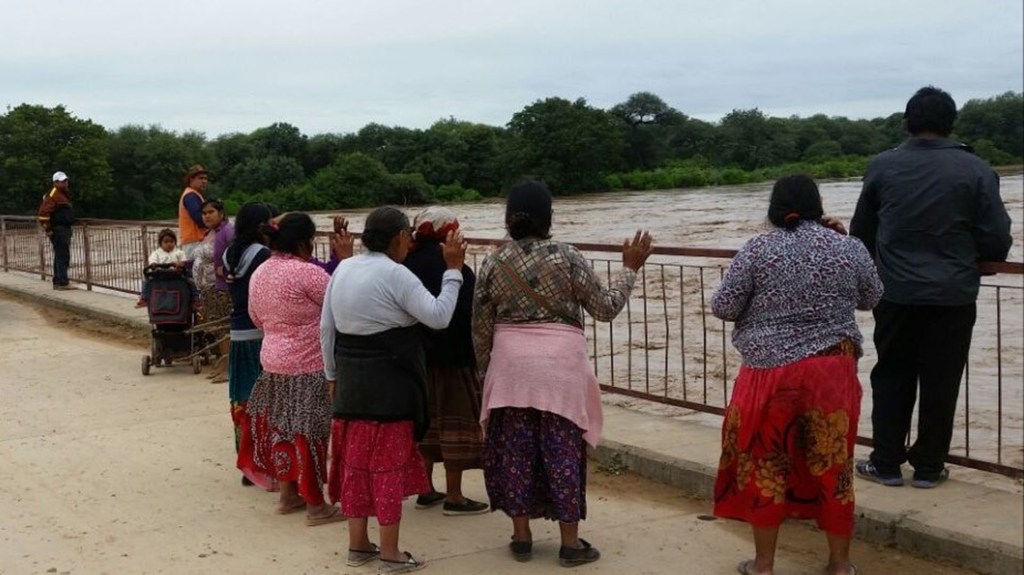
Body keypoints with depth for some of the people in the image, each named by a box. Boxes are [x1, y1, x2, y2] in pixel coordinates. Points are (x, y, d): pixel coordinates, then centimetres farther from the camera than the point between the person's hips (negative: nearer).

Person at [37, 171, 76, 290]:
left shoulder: (65, 194, 18)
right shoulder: (53, 195, -13)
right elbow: (43, 212, -21)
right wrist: (48, 229, -18)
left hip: (65, 230, 10)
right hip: (58, 230, -10)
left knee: (61, 257, 13)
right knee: (63, 256, -12)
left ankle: (57, 282, 20)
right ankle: (63, 283, -12)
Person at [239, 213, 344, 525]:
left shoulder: (259, 274, 6)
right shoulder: (307, 273, -20)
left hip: (273, 361, 8)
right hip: (308, 365, -8)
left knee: (281, 426, 17)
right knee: (308, 431, 0)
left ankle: (288, 494, 27)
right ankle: (316, 506, 8)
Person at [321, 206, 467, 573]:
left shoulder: (343, 269, 7)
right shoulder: (395, 274, -15)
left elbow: (326, 328, 11)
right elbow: (439, 317, -16)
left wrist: (333, 374, 20)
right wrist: (453, 270, -9)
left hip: (351, 378, 7)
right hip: (389, 381, -7)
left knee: (355, 458, 13)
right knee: (389, 462, 1)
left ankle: (358, 544, 23)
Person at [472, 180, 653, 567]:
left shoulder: (493, 263, 1)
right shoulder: (567, 257, -7)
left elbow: (480, 328, 5)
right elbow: (606, 308, -2)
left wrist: (486, 371, 19)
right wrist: (630, 268, 10)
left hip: (511, 365, 2)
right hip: (560, 366, -2)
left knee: (515, 450, 10)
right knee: (562, 451, 4)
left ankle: (521, 537, 17)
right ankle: (570, 542, 10)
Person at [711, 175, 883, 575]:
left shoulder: (756, 250, -6)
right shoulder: (848, 248, 0)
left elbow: (722, 308, -5)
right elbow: (871, 299, 15)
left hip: (772, 373, -2)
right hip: (833, 372, 2)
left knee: (765, 464, 11)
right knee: (833, 465, 13)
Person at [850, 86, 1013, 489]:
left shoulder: (882, 166, -2)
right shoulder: (975, 170, -7)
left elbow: (861, 232, 8)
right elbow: (998, 241, -6)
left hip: (896, 294, 1)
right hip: (952, 295, -1)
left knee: (892, 377, 13)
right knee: (940, 382, 9)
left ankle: (886, 463, 17)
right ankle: (928, 467, 16)